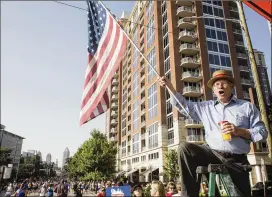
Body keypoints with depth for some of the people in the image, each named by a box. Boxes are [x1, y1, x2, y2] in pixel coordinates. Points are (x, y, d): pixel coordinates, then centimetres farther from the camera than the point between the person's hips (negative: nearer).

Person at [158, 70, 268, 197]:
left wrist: (240, 131, -13)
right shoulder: (206, 107, 14)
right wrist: (169, 86, 6)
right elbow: (183, 105, 14)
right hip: (213, 153, 1)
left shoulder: (247, 107, 9)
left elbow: (262, 132, 5)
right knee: (185, 148, -23)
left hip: (236, 160, 0)